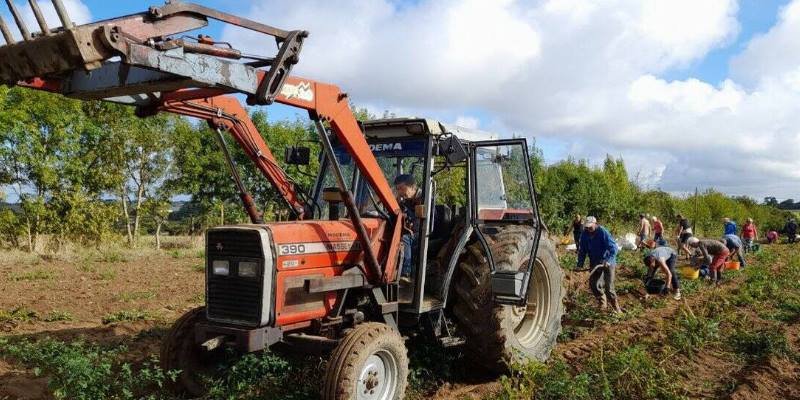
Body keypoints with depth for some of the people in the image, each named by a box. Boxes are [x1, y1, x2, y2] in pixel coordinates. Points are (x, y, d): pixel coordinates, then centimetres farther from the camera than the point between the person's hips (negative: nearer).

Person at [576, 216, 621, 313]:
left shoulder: (603, 232, -21)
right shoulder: (584, 234, -4)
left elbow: (613, 247, -23)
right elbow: (582, 250, 4)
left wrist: (608, 261, -35)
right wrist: (580, 264, -4)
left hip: (608, 262, -6)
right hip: (595, 262, 6)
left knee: (608, 286, -11)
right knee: (593, 284, 6)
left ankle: (616, 307, 2)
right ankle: (603, 304, 23)